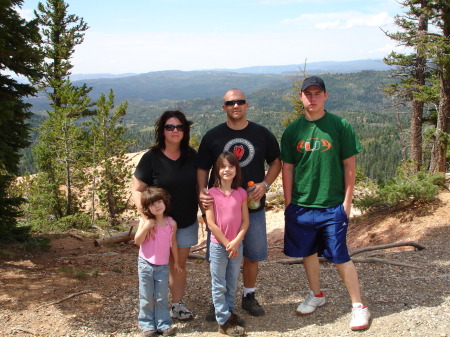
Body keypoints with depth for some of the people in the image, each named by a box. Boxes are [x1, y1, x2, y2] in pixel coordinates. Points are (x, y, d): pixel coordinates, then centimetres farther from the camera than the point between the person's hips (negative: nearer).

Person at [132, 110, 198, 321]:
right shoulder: (151, 158, -11)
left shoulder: (191, 156, 1)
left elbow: (200, 185, 12)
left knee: (180, 263, 14)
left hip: (187, 222, 3)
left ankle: (177, 305, 28)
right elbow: (137, 190, -10)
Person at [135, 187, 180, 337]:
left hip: (163, 266, 1)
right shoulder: (145, 222, -7)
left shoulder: (171, 223, -3)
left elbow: (173, 243, 9)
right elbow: (138, 241, -10)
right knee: (146, 298, 6)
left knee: (162, 298, 7)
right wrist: (146, 227, -23)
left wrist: (176, 262, 16)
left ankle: (163, 324, 17)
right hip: (146, 264, -1)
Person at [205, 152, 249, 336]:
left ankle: (229, 311, 32)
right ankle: (224, 321, 13)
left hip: (236, 244, 3)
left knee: (232, 283, 14)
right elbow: (211, 223, -11)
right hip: (218, 245, -3)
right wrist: (227, 243, -12)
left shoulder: (241, 193, 0)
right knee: (219, 285, 4)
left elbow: (245, 221, 0)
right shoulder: (212, 193, -9)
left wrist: (236, 242, -12)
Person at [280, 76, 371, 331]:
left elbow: (349, 166, -3)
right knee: (308, 253, 15)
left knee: (340, 257, 0)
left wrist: (347, 202, -6)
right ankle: (316, 295, 36)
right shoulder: (293, 130, 2)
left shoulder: (340, 126, -5)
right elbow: (287, 169, 6)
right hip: (301, 205, 3)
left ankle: (359, 305, 16)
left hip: (333, 206, -3)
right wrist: (288, 204, 4)